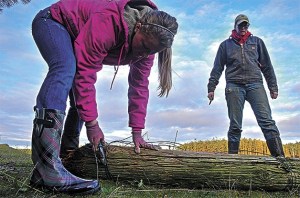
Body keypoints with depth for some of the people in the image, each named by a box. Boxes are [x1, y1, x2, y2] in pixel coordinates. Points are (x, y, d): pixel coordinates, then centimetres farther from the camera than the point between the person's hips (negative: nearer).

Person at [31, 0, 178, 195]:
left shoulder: (147, 40, -15)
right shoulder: (108, 22, -39)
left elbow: (140, 86, -12)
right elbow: (85, 74, -38)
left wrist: (137, 132, -13)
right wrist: (92, 123, -34)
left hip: (75, 39, 8)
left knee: (80, 97, 0)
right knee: (67, 69, -37)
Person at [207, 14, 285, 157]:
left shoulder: (257, 42, 21)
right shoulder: (226, 44, 18)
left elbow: (267, 66, 17)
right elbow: (217, 68, 12)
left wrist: (273, 87, 9)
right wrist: (211, 88, 3)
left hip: (255, 84, 1)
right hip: (234, 87, 0)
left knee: (267, 121, -13)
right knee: (235, 126, -2)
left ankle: (279, 157, -15)